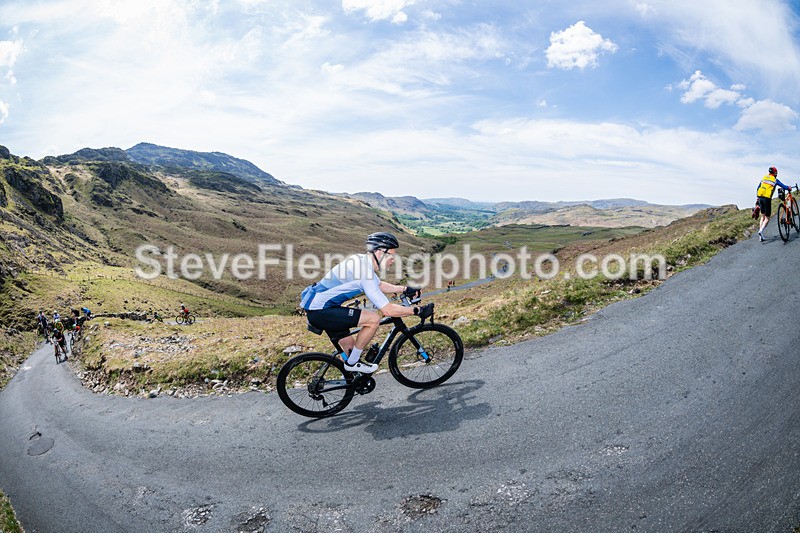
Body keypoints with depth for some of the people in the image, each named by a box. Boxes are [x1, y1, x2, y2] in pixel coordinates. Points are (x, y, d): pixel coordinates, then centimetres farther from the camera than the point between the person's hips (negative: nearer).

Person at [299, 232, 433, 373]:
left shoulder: (361, 260, 4)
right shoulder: (364, 272, -25)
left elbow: (379, 285, 23)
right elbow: (387, 310, -24)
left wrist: (404, 289, 15)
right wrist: (417, 310, -14)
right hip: (320, 312, -10)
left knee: (350, 348, 16)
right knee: (374, 319, -17)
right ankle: (353, 363, -1)